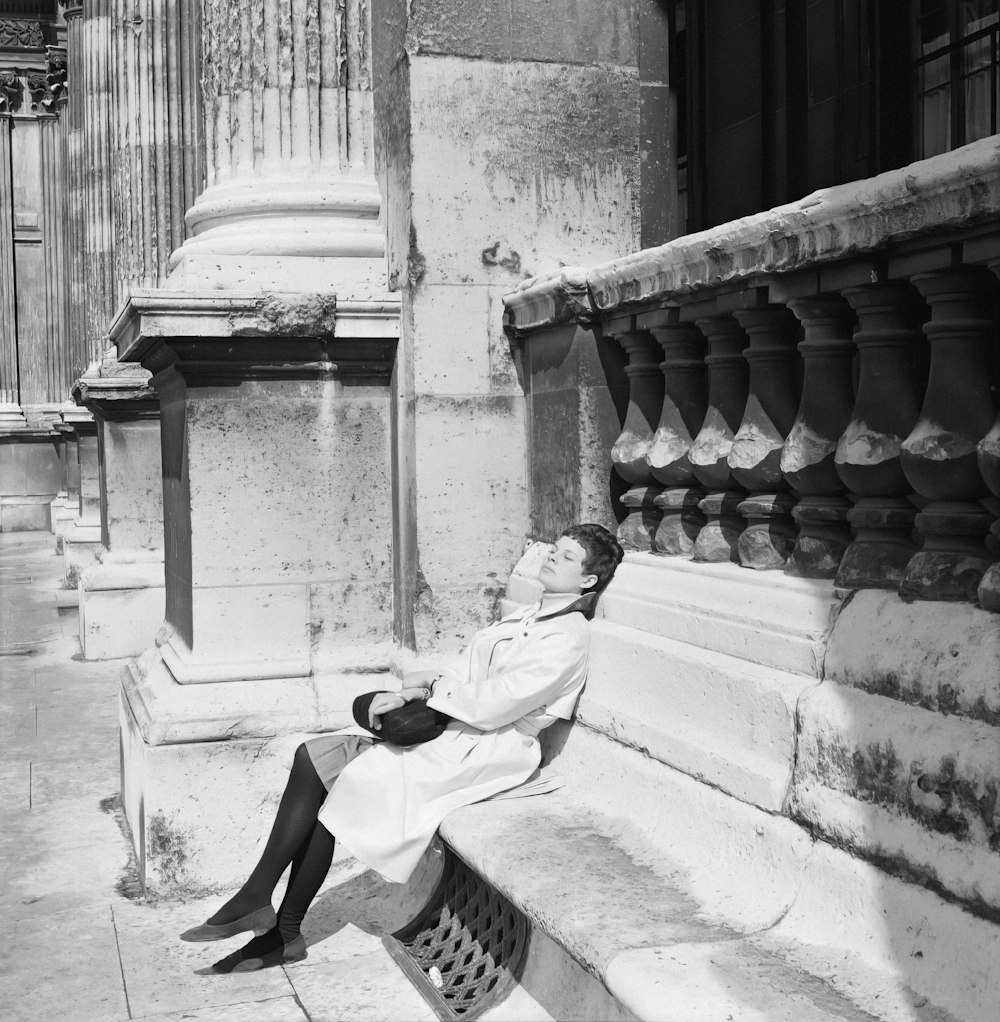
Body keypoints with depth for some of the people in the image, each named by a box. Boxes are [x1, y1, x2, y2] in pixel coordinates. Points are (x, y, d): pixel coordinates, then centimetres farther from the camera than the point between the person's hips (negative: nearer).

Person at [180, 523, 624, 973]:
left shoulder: (569, 639, -9)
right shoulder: (528, 616, 21)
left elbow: (492, 704, -17)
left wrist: (423, 693, -11)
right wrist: (411, 695, -1)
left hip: (484, 746, -9)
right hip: (444, 722, 9)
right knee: (314, 756, -10)